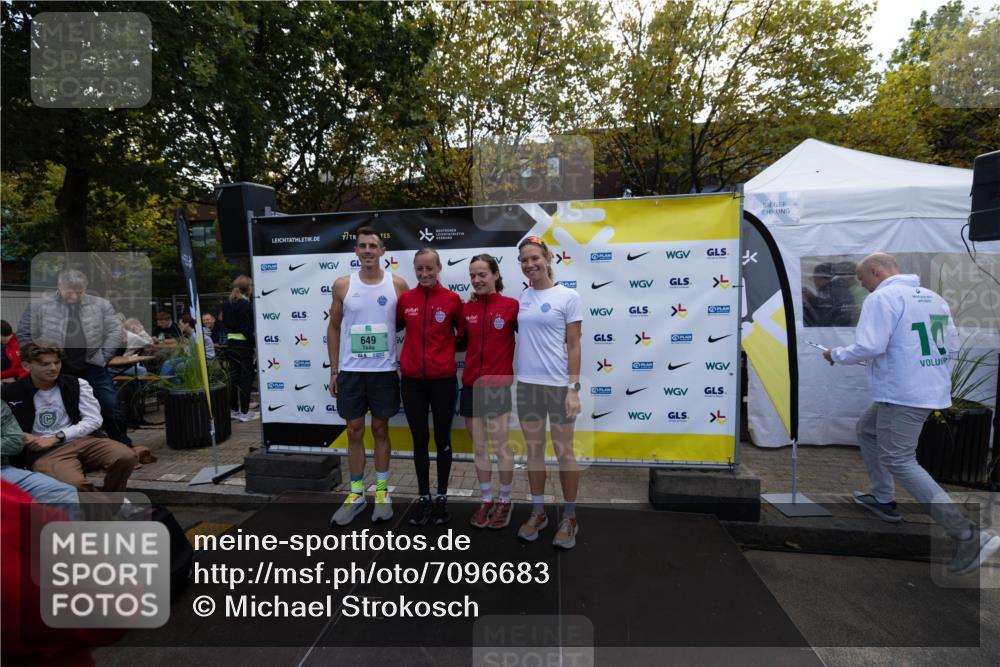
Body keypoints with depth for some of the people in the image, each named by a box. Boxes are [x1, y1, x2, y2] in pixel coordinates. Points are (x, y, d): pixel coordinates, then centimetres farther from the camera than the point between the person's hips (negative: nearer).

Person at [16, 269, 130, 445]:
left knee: (110, 408, 3)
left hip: (94, 368, 0)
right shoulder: (40, 305, 0)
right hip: (58, 369, 0)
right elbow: (24, 334, 4)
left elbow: (116, 332, 0)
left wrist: (103, 357, -6)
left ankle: (124, 447, 15)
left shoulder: (100, 305, 1)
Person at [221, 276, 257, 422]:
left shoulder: (227, 303, 10)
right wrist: (255, 343, -13)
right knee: (246, 377, 0)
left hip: (230, 343, 8)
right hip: (243, 345, -8)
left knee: (234, 376, 12)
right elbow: (247, 329, -19)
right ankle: (244, 412, 3)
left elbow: (226, 322, 14)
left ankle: (235, 409, 19)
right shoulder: (245, 304, -14)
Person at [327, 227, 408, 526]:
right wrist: (334, 370, 5)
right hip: (350, 371, 1)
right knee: (354, 431, 9)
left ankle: (382, 491, 24)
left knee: (380, 429, 10)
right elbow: (333, 328, 8)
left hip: (384, 370, -1)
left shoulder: (397, 284, -2)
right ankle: (356, 493, 23)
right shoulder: (342, 285, 2)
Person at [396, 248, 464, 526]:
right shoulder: (405, 299, 1)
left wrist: (446, 348, -2)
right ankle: (423, 497, 28)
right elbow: (394, 327, 14)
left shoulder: (453, 299, -5)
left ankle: (442, 497, 27)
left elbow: (464, 334, 4)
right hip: (412, 380, 2)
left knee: (442, 439, 11)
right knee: (420, 440, 12)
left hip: (443, 379, -2)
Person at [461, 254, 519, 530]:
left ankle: (505, 501, 28)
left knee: (501, 446, 8)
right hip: (470, 386, 4)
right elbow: (462, 342, 12)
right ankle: (487, 500, 31)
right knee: (479, 448, 13)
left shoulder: (511, 305, -8)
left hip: (497, 385, -4)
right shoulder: (466, 308, 4)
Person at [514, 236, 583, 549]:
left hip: (559, 384, -4)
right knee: (534, 450, 13)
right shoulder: (521, 297, 7)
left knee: (564, 452, 6)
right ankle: (538, 512, 28)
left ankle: (569, 517, 22)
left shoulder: (568, 296, -5)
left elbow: (574, 346, -6)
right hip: (526, 383, 4)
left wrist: (573, 388, -11)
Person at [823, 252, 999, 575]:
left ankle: (969, 535, -6)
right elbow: (949, 345, 19)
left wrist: (837, 354, -6)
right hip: (931, 390, 10)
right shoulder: (933, 297, 14)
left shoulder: (882, 298, -14)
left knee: (899, 461, -5)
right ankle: (883, 500, 31)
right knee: (867, 429, 24)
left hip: (902, 396, -10)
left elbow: (869, 347, -24)